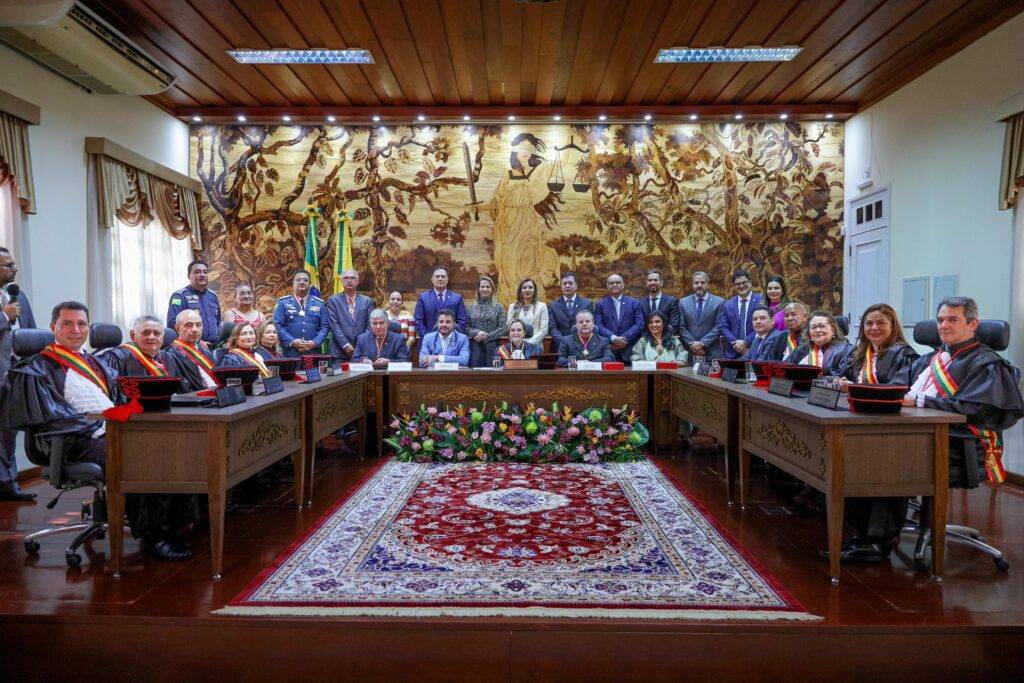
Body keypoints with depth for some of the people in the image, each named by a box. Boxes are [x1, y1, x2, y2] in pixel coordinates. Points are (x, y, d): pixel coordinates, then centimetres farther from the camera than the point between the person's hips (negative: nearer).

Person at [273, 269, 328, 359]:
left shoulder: (319, 303, 12)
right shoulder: (283, 302, 6)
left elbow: (324, 327, 8)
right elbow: (277, 325, -1)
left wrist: (315, 342, -8)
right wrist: (292, 342, -14)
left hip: (313, 353, 2)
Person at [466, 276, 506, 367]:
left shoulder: (498, 307, 5)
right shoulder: (470, 307, 9)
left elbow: (502, 328, 0)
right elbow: (466, 327, 6)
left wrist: (487, 335, -11)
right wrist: (477, 333, -12)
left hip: (492, 346, -1)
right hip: (475, 346, 1)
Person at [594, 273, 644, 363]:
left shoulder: (634, 303, 10)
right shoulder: (600, 304, 9)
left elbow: (639, 324, 3)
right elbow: (599, 326, 0)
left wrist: (625, 339, -10)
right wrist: (614, 338, -14)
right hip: (608, 351, 0)